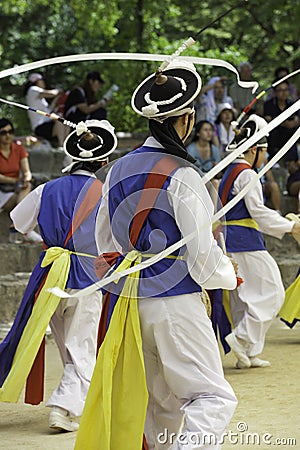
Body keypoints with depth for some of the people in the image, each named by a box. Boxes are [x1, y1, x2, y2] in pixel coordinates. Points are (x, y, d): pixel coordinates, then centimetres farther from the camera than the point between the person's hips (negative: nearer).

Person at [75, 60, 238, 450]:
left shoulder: (119, 169, 8)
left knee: (161, 403, 16)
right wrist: (229, 275, 7)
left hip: (128, 299, 7)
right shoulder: (181, 177, -14)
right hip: (175, 301, -7)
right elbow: (202, 255, -12)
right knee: (213, 396, -6)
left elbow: (105, 239, 18)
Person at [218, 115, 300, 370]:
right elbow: (257, 211, -16)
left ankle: (248, 354, 12)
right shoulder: (247, 174, -11)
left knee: (243, 296, 11)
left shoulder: (229, 173, 17)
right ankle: (242, 338, -11)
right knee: (270, 292, -4)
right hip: (246, 242, -10)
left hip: (230, 241, 10)